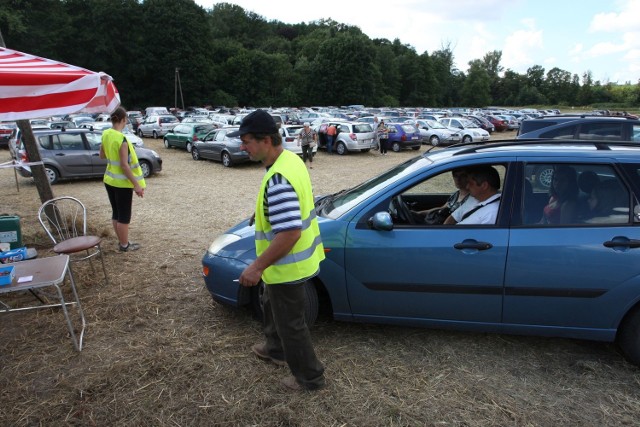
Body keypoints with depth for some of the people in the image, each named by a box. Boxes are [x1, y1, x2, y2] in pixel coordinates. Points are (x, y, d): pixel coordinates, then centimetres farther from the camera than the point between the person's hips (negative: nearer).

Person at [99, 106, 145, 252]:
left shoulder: (105, 134, 2)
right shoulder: (121, 139, -22)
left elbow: (102, 155, 16)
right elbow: (124, 165, -23)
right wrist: (136, 184, -20)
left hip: (109, 180, 8)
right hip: (122, 183, -8)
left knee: (116, 213, 17)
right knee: (124, 215, 5)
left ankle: (121, 241, 29)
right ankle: (125, 245, 16)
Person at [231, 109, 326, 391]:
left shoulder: (278, 180, -32)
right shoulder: (291, 158, 0)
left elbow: (289, 233, -34)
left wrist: (257, 267, -27)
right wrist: (264, 211, 20)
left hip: (288, 267, -10)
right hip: (297, 258, 10)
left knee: (290, 324, 9)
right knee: (273, 306, 30)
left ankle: (309, 377, 30)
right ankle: (276, 349, 53)